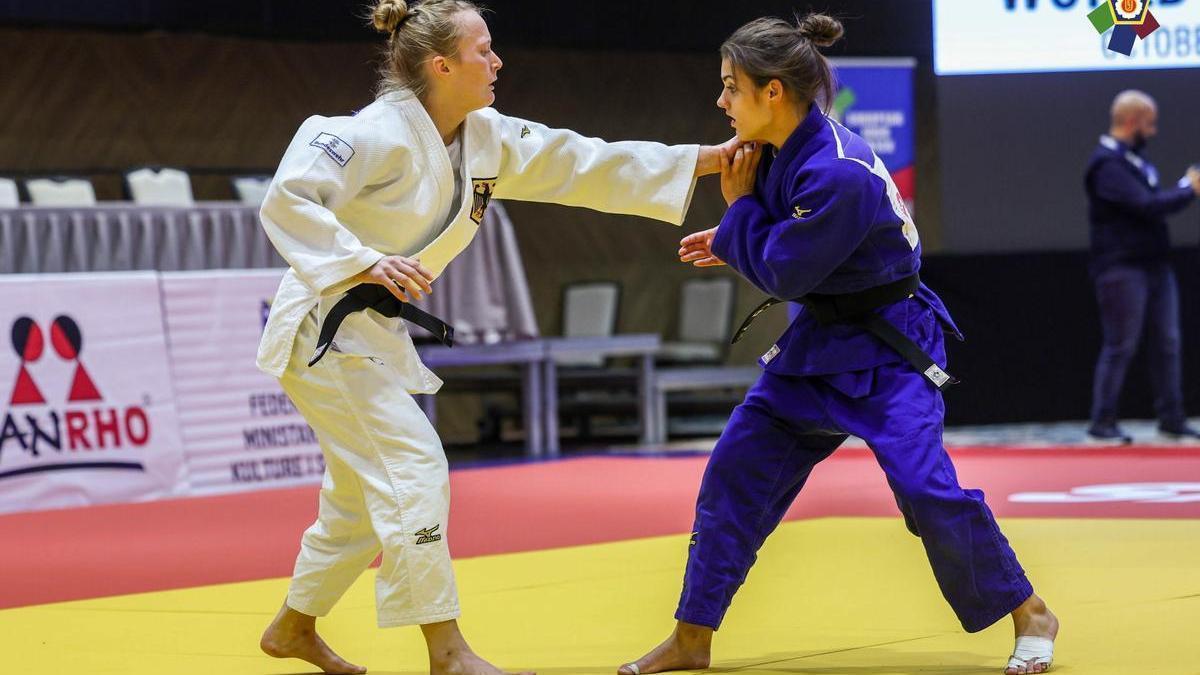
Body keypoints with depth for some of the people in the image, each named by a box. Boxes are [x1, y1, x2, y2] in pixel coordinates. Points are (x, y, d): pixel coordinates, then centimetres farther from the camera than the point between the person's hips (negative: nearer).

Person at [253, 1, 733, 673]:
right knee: (414, 467, -15)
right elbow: (288, 198, -26)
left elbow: (583, 165, 7)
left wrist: (708, 159, 3)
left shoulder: (486, 139, 5)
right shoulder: (382, 134, -21)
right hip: (329, 330, -9)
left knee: (363, 492, 16)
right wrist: (366, 263, -36)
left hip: (376, 333, 9)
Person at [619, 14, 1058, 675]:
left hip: (886, 352, -9)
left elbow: (785, 273, -23)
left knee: (926, 486, -16)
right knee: (733, 474, 5)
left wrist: (740, 207, -11)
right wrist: (737, 244, 5)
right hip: (818, 345, 9)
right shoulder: (785, 151, -1)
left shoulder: (838, 173, -29)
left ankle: (1028, 615, 6)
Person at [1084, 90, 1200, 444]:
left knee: (1168, 343, 8)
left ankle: (1171, 418, 13)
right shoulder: (1107, 163, -14)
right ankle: (1102, 423, 1)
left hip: (1155, 265, 9)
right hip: (1122, 268, -9)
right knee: (1120, 346, -5)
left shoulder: (1135, 158, 17)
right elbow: (1146, 206, -22)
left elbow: (1156, 200, 17)